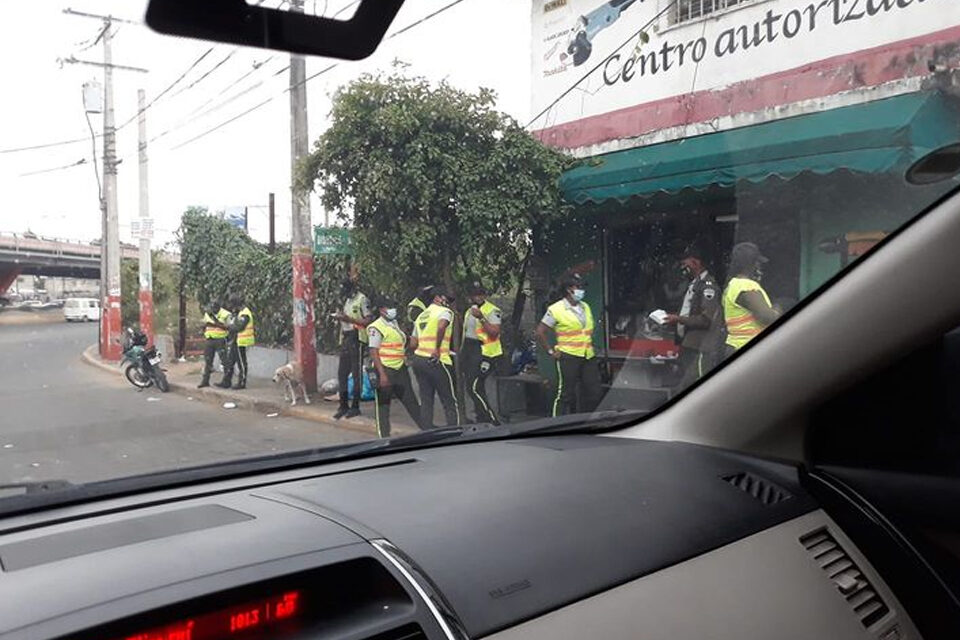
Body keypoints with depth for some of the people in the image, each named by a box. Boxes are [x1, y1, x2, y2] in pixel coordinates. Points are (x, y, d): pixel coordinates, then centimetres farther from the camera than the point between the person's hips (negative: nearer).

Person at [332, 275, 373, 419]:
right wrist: (340, 317, 9)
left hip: (357, 339, -8)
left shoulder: (362, 299, -8)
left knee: (356, 373, -2)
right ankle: (344, 405, 15)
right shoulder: (348, 300, 18)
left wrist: (349, 319, -18)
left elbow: (369, 320, -15)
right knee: (342, 373, 7)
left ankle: (355, 406, 4)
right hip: (345, 338, 8)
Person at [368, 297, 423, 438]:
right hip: (385, 369, -8)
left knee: (410, 400, 11)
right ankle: (384, 436, 10)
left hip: (400, 368, 8)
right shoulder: (376, 328, -11)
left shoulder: (395, 323, 14)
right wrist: (382, 374, -22)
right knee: (383, 405, 2)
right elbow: (373, 352, -16)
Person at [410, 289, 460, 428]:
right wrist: (437, 348, -19)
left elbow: (413, 344, 17)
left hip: (418, 359, 7)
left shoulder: (421, 316, 20)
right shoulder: (445, 312, -3)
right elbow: (441, 326, -26)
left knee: (426, 401, 12)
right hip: (437, 361, -7)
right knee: (450, 402, 2)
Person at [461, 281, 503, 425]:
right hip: (469, 352, 9)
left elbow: (494, 332, -21)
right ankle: (481, 420, 22)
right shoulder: (469, 311, 19)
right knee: (476, 388, 13)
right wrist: (462, 351, 20)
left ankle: (492, 421, -10)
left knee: (474, 388, -16)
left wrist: (481, 318, -27)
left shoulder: (492, 311, -9)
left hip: (484, 353, -9)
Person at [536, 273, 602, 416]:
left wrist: (590, 345, 16)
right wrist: (551, 351, -6)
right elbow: (540, 332, -5)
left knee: (593, 393, 9)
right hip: (568, 356, -6)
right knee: (566, 394, -3)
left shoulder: (585, 307, 14)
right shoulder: (556, 309, -7)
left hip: (589, 356, 7)